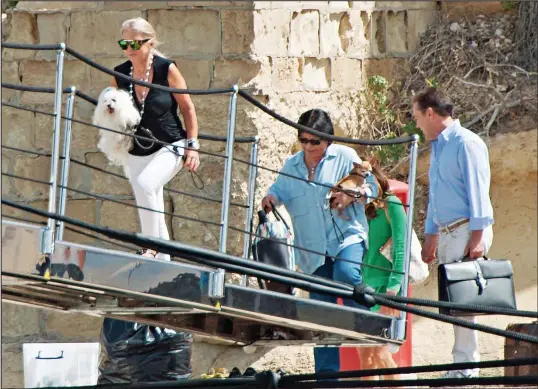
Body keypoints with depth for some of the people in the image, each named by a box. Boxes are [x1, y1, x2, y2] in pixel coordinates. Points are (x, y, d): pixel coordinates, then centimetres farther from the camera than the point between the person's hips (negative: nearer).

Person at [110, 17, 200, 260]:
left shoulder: (166, 69, -13)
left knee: (145, 184, -30)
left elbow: (188, 108, -4)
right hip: (136, 153, 5)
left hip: (170, 147, -5)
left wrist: (193, 145, -7)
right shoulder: (120, 75, -3)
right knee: (151, 211, 8)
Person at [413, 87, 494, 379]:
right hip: (446, 233, 9)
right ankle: (462, 365, 6)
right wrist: (431, 236, 24)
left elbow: (478, 191, -15)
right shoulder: (438, 147, 20)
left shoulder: (466, 143, -9)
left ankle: (465, 368, -10)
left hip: (467, 231, -9)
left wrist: (477, 237, -20)